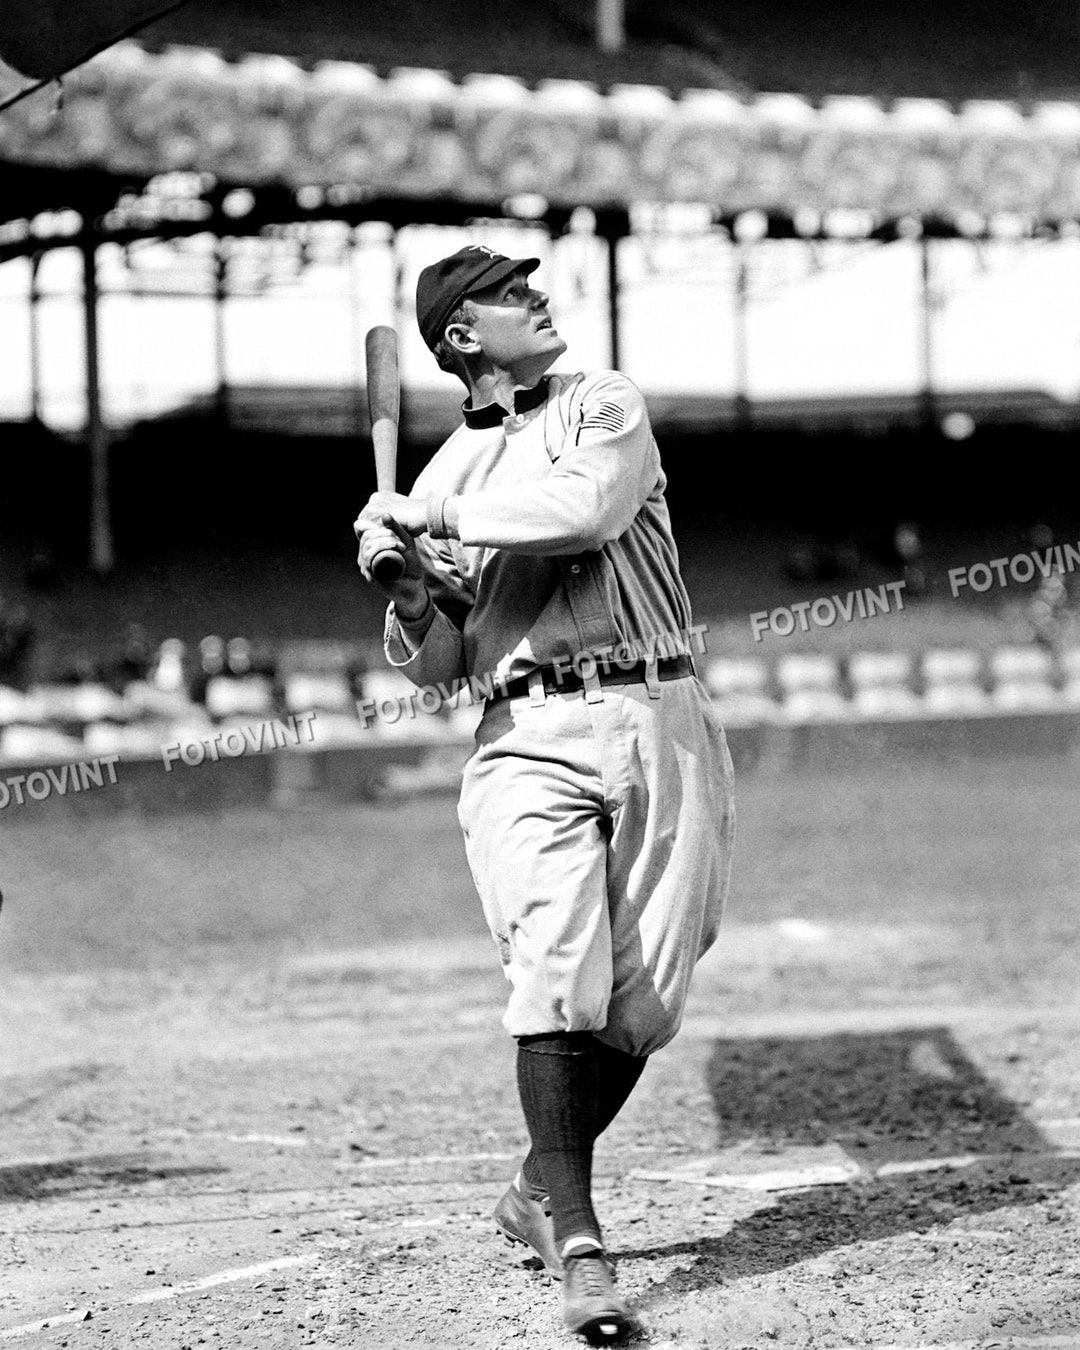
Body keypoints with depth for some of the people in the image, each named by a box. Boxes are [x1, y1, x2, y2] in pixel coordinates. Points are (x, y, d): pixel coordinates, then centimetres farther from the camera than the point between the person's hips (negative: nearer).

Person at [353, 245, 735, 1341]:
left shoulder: (607, 407, 12)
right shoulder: (445, 477, 17)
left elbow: (588, 509, -11)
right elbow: (433, 668, 13)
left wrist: (427, 517, -5)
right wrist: (407, 591, -8)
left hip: (661, 725, 0)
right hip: (529, 743, 0)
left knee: (642, 1002, -2)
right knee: (558, 977, -19)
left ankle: (539, 1193, 18)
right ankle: (578, 1244, -20)